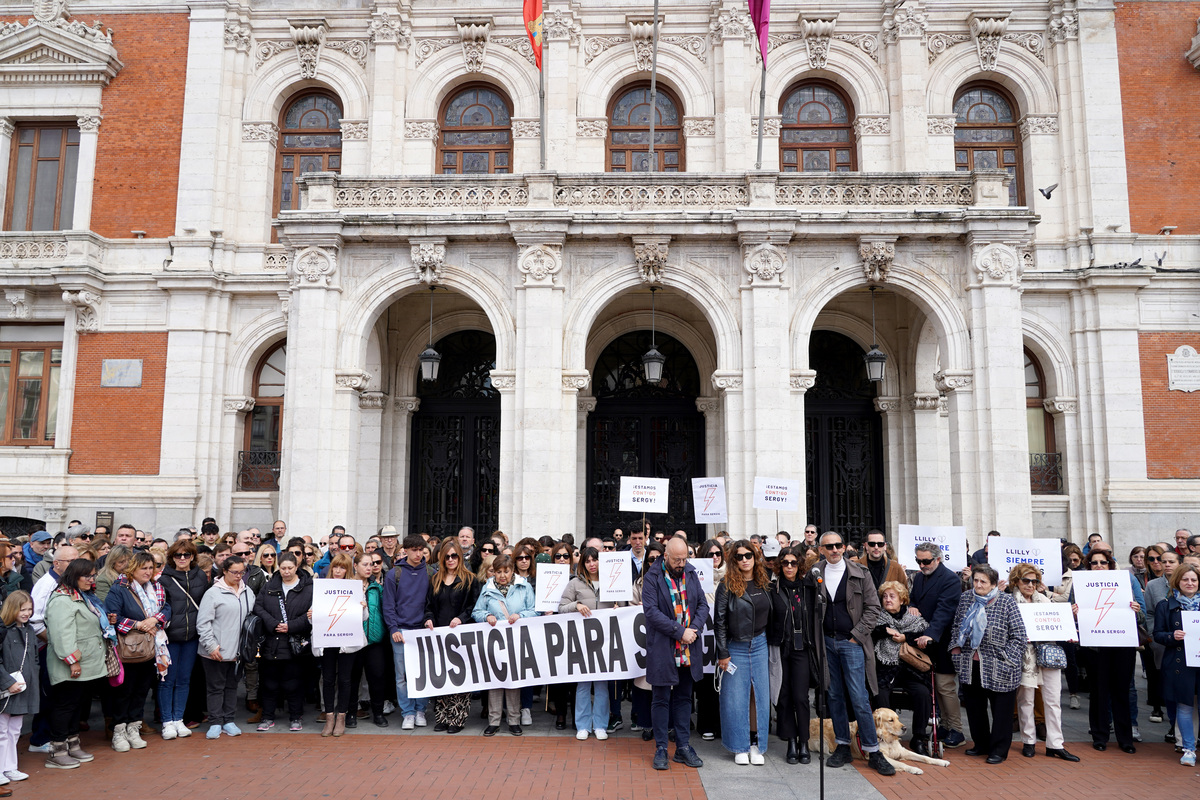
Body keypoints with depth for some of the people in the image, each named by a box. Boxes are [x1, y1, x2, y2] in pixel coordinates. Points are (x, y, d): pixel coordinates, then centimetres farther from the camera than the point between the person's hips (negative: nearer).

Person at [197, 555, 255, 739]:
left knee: (232, 686, 12)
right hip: (216, 651, -4)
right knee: (216, 687, 5)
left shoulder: (248, 592, 8)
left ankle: (228, 720, 22)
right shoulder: (213, 593, -8)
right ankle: (215, 723, 14)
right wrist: (211, 645, -14)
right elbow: (203, 622, -10)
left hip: (237, 650, 5)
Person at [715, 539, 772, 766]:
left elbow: (771, 616, 13)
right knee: (736, 698, 3)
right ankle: (740, 748, 17)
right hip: (736, 648, -3)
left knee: (762, 696, 6)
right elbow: (719, 621, -5)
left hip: (761, 645, 3)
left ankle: (758, 747, 18)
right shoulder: (726, 586, -7)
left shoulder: (765, 583, 4)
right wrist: (722, 653, -7)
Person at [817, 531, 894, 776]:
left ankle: (873, 752, 4)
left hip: (851, 642, -3)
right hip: (826, 642, 3)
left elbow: (873, 607, 0)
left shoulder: (859, 573, -1)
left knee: (859, 698, -5)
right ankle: (843, 747, 20)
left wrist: (857, 635, -6)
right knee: (835, 696, 9)